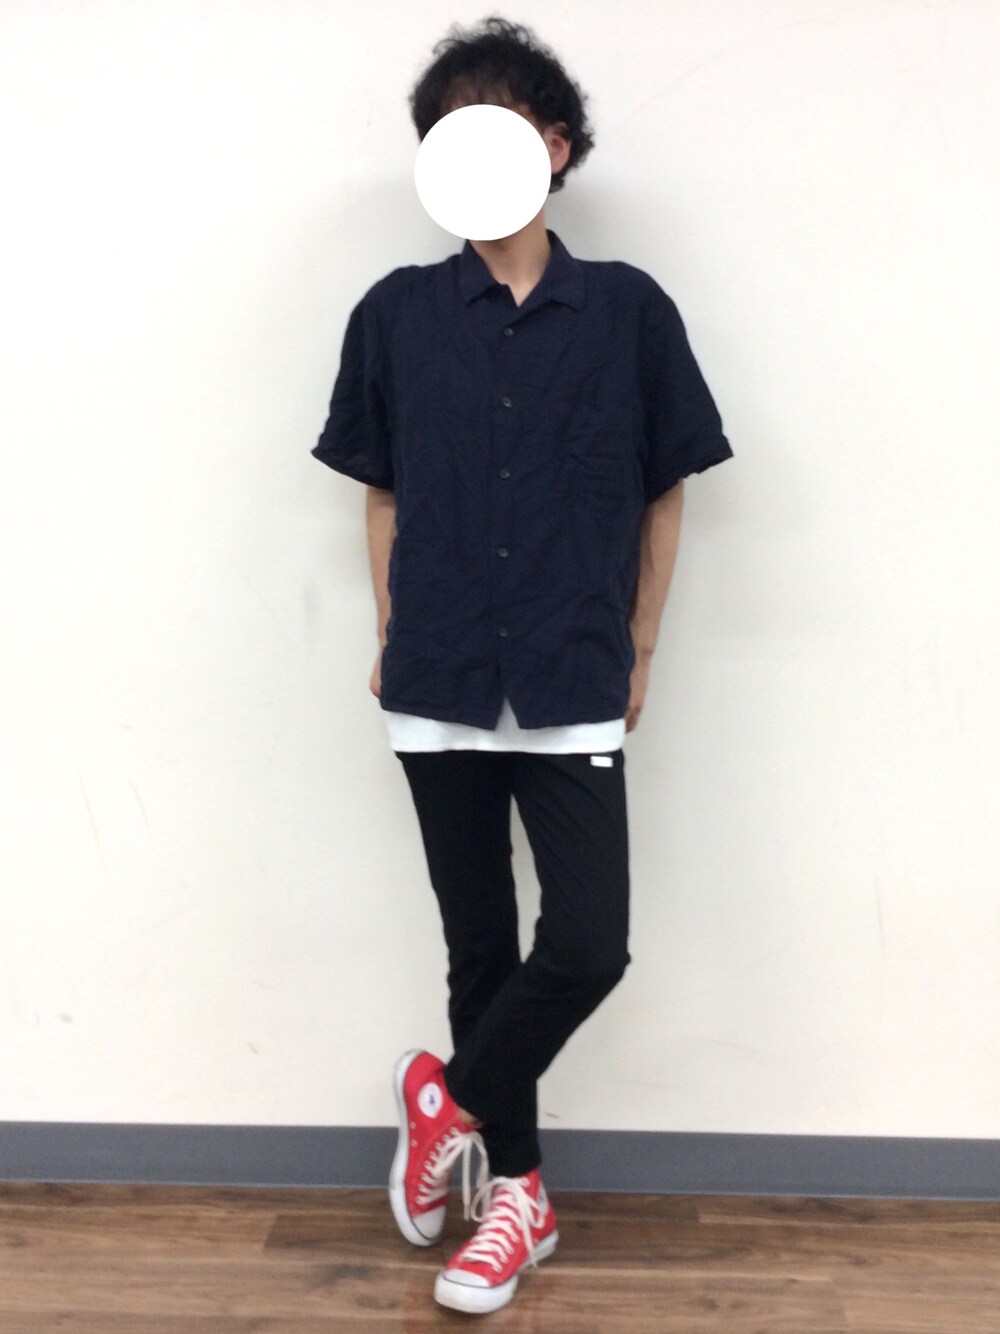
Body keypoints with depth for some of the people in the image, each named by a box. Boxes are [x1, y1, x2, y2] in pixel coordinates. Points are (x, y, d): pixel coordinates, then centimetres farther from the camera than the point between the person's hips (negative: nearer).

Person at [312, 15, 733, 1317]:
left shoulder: (629, 310, 1)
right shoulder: (395, 314, 3)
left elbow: (665, 493, 6)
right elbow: (383, 491, 10)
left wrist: (639, 651, 5)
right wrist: (391, 638, 7)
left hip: (573, 690, -1)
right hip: (440, 688, 1)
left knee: (588, 949, -8)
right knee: (480, 947, 10)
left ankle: (452, 1099, 21)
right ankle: (514, 1189, 27)